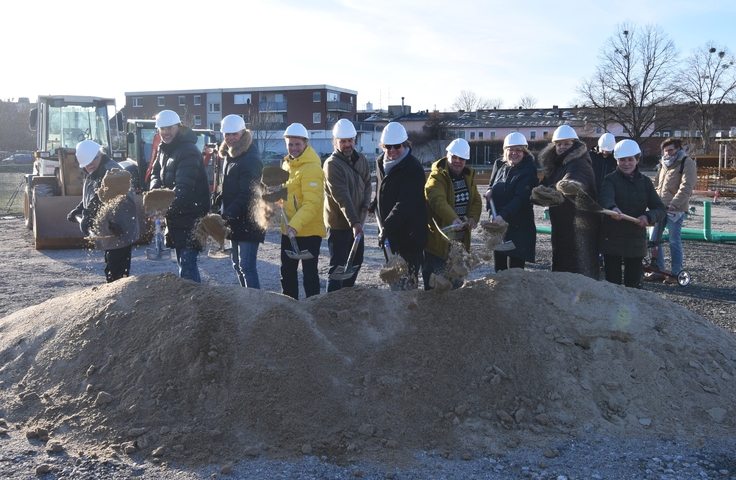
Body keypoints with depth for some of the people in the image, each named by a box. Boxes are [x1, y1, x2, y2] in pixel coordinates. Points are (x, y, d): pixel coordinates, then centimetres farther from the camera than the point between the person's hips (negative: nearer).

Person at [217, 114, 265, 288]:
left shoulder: (250, 159, -17)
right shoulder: (230, 155, 15)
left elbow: (247, 195, -24)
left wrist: (228, 214, -31)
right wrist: (225, 213, 12)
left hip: (248, 222, -10)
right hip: (235, 221, 10)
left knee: (247, 266, -12)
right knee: (237, 264, 17)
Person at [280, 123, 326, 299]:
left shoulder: (312, 168, -18)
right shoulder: (287, 164, 10)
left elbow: (312, 203, -25)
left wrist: (296, 225, -33)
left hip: (309, 230, -9)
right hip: (288, 229, 9)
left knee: (309, 272, -1)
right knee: (287, 271, 18)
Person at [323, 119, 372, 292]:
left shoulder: (360, 159, 4)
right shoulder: (332, 164, -19)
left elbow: (368, 183, 11)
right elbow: (342, 197, -27)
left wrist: (366, 203, -10)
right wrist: (354, 222, -35)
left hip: (357, 222, 8)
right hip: (339, 224, -8)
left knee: (356, 262, 19)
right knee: (338, 266, -5)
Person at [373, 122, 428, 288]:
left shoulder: (413, 168, -18)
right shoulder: (381, 162, 7)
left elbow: (405, 203, -27)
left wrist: (387, 227, -32)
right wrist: (375, 205, 9)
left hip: (409, 233, -8)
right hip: (389, 231, 8)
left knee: (407, 279, -7)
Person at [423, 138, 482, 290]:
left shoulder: (468, 175, 9)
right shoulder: (436, 177, -15)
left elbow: (476, 201, 9)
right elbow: (438, 201, -33)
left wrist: (473, 218, -12)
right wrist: (453, 219, -49)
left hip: (460, 237, 7)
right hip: (438, 238, -7)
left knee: (457, 281, 20)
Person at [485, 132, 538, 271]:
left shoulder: (527, 172, -12)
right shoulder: (499, 165, 9)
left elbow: (521, 198, -22)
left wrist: (503, 215, -34)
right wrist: (490, 191, 1)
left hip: (518, 227, -7)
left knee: (514, 268, -7)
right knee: (499, 267, 13)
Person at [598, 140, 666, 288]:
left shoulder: (645, 181, 7)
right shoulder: (610, 179, -3)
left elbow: (660, 208, 1)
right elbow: (605, 198, -25)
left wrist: (647, 216, -22)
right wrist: (612, 208, -49)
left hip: (636, 241, 3)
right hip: (612, 241, -3)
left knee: (634, 284, 8)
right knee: (613, 284, 3)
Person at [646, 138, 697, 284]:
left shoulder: (687, 163, -5)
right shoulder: (663, 163, 18)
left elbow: (686, 188, -14)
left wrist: (674, 204, -24)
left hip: (676, 209, -7)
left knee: (674, 241, -3)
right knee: (653, 239, 5)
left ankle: (675, 273, 7)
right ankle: (658, 271, 15)